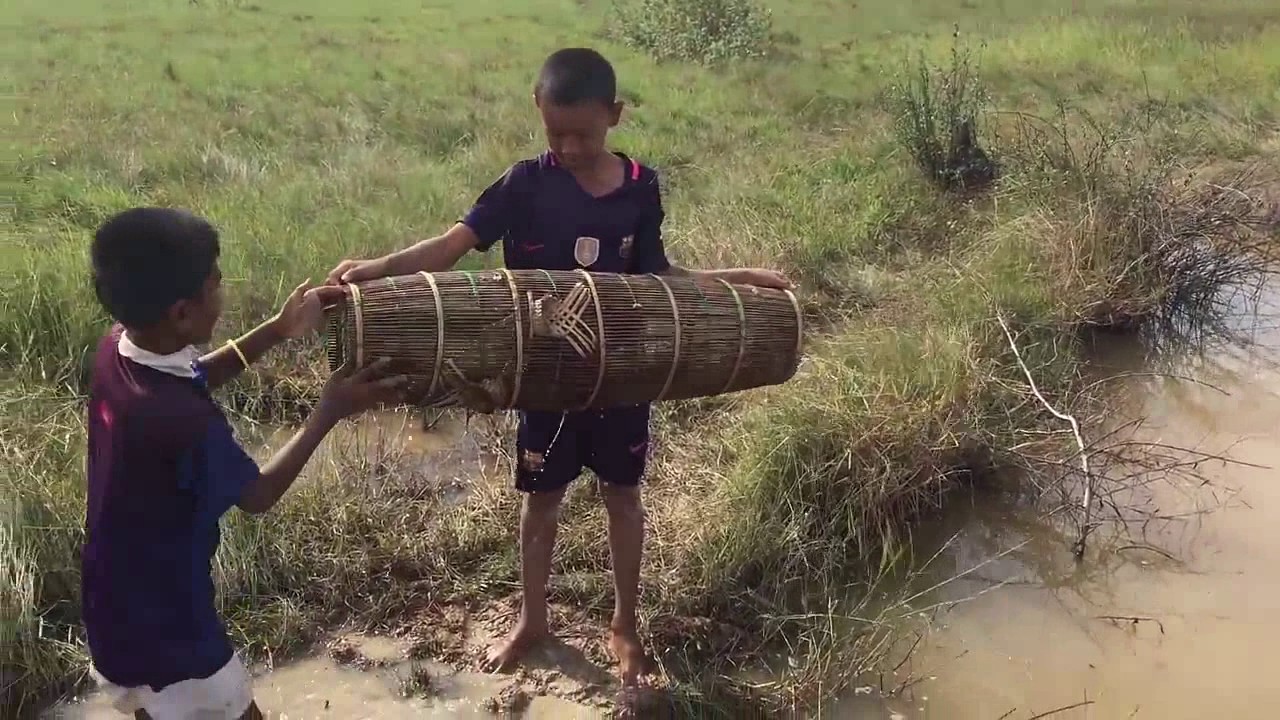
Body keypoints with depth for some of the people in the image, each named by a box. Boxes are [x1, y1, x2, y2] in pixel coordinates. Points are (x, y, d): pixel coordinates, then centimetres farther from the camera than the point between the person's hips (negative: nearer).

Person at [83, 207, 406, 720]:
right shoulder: (185, 424, -36)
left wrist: (277, 330, 5)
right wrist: (330, 412, -11)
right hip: (166, 638, -7)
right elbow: (259, 495, -16)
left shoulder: (117, 350, -13)